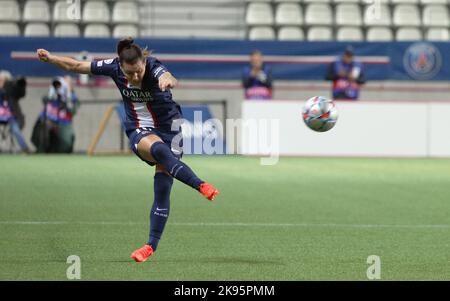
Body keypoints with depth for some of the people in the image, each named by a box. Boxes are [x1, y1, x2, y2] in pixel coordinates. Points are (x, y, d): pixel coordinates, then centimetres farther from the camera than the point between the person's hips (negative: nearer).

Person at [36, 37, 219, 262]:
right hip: (139, 131, 2)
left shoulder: (153, 68, -25)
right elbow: (76, 66, -2)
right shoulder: (114, 67, -13)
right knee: (159, 149, -35)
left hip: (168, 128, -2)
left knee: (162, 191, -5)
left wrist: (168, 80, -73)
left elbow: (167, 77, -50)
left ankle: (152, 245, 5)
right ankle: (201, 186, -42)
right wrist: (50, 58, -13)